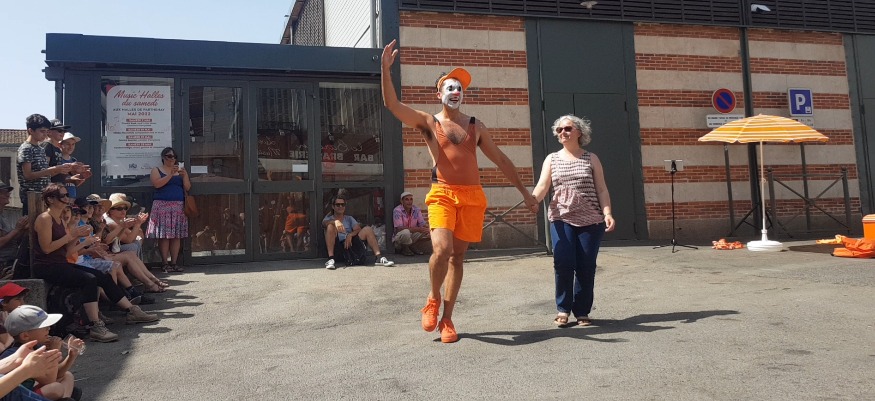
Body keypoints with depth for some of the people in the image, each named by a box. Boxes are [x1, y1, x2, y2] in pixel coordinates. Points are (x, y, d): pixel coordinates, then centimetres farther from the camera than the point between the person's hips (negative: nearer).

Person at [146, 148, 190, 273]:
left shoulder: (180, 170, 17)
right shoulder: (156, 170, 8)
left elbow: (187, 188, 9)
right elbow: (157, 184, -10)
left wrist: (184, 175, -6)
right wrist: (171, 174, -15)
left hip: (178, 206, 3)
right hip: (162, 205, -3)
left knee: (176, 236, -1)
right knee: (164, 235, -7)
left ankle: (174, 263, 2)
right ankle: (165, 263, -4)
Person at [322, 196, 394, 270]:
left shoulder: (349, 218, 25)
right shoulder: (329, 218, 18)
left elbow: (358, 229, 7)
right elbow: (324, 223, -9)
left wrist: (350, 235, -15)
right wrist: (335, 221, -31)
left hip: (349, 244, 2)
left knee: (368, 229, -13)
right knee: (330, 226, -26)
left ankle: (379, 258, -30)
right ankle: (331, 259, -40)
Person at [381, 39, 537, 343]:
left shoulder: (476, 126, 14)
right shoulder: (428, 122, 7)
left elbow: (501, 160, 17)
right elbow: (392, 104, -6)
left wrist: (524, 191, 15)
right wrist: (385, 68, -18)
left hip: (472, 196, 3)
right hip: (442, 194, -3)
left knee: (458, 256, 5)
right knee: (442, 249, -22)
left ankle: (447, 319, 15)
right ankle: (433, 299, 8)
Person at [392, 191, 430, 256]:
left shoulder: (416, 210, -2)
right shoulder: (397, 210, -17)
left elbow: (422, 224, -1)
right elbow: (399, 228, -26)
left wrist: (426, 226, -29)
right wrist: (418, 229, -34)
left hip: (412, 237, 5)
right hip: (399, 238, -5)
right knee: (406, 232, -38)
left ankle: (414, 247, 3)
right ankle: (405, 249, -7)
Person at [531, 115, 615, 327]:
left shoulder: (591, 158, 9)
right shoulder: (552, 159, 10)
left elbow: (601, 190, 5)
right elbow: (542, 186, -3)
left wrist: (607, 213, -10)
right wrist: (532, 200, -24)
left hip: (591, 221, 0)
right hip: (561, 219, 0)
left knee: (586, 267, 0)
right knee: (563, 264, -12)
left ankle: (582, 312, 15)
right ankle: (563, 309, 6)